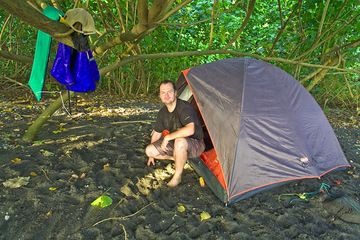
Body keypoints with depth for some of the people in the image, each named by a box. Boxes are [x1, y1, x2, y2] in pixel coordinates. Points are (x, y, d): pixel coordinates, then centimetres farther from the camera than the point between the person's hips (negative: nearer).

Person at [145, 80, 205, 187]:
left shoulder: (184, 107, -25)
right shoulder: (163, 112, -1)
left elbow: (190, 130, -41)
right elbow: (157, 133, 12)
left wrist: (168, 137, -30)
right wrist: (152, 155, 20)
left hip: (194, 144, -7)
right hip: (174, 143, 7)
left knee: (180, 141, -41)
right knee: (149, 150, -8)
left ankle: (177, 176, -19)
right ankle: (178, 159, 7)